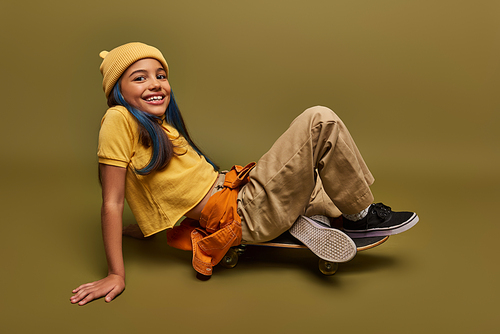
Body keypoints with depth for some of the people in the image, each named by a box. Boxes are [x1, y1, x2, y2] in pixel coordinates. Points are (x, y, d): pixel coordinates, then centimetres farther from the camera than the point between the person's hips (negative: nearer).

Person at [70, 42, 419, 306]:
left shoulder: (163, 125, 15)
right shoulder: (120, 120, -9)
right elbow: (112, 203, -11)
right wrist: (116, 274, -13)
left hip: (235, 191, 10)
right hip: (243, 214, -9)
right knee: (320, 120, -12)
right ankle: (361, 217, 2)